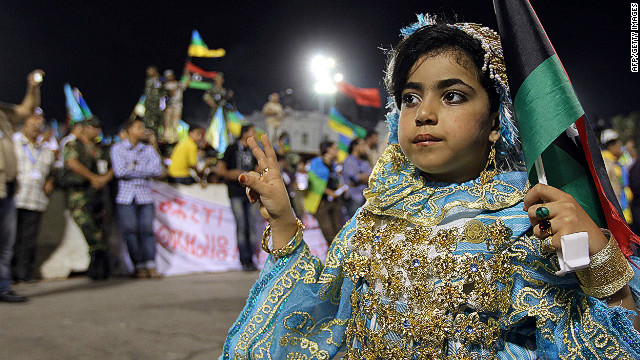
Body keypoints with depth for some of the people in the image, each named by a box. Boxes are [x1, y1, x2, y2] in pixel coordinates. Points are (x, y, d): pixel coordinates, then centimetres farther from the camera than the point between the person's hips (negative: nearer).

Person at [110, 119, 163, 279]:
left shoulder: (148, 149, 14)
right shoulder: (117, 148, 5)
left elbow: (157, 170, 1)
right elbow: (120, 171, -9)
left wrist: (134, 168, -5)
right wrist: (144, 172, -4)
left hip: (145, 195, 2)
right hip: (126, 196, -2)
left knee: (147, 230, -4)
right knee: (130, 231, -4)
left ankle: (151, 267, -1)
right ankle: (139, 267, 3)